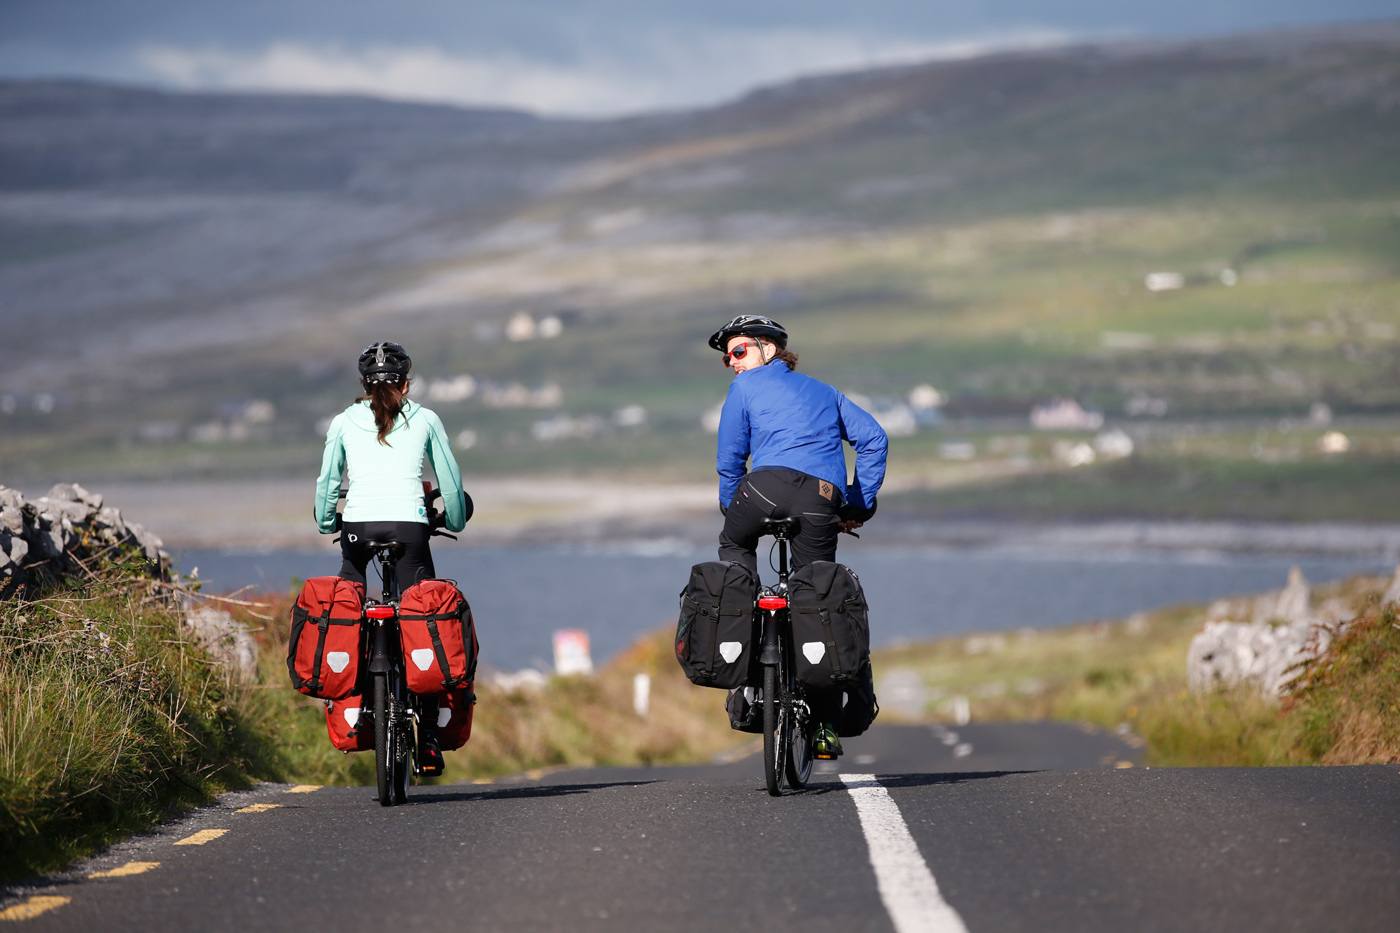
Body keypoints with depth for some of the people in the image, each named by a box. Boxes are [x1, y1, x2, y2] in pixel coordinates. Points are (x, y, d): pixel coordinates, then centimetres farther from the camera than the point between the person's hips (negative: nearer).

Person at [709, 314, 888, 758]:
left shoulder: (746, 386, 20)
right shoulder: (824, 392, 34)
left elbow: (729, 460, 15)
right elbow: (873, 439, 21)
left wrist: (733, 512, 29)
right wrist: (858, 507, 20)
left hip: (770, 483, -3)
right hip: (823, 500, 4)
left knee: (734, 546, 30)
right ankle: (825, 724, 8)